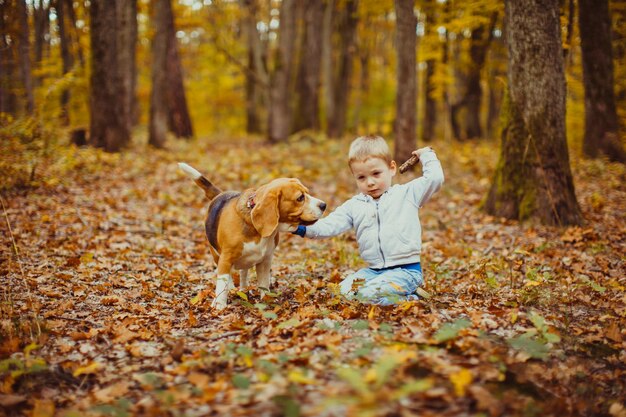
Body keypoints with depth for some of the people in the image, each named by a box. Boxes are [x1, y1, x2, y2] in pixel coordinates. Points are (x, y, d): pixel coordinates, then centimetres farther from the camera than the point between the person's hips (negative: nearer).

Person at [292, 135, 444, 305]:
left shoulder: (407, 194, 3)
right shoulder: (354, 206, 11)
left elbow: (435, 178, -5)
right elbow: (328, 225, 3)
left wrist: (426, 155, 7)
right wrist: (302, 228, -12)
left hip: (405, 270, -6)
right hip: (373, 270, 6)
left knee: (369, 295, -28)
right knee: (343, 291, -15)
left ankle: (410, 299, -4)